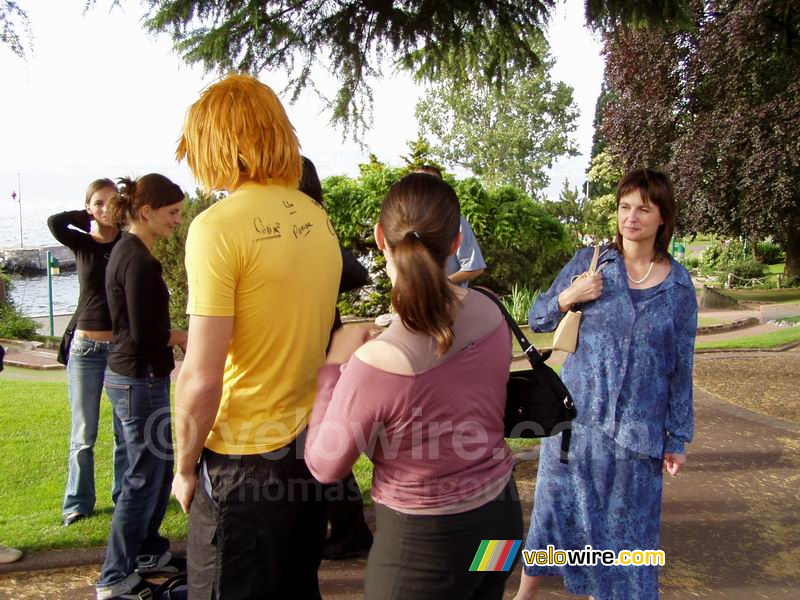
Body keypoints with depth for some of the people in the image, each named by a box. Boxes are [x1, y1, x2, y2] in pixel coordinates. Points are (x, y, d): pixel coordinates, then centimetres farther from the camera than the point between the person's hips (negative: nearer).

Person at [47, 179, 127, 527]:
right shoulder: (82, 244, 0)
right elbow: (55, 222, -17)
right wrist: (89, 216, -6)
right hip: (86, 348, 0)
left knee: (126, 431, 9)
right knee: (83, 434, 8)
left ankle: (125, 495, 25)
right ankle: (78, 502, 23)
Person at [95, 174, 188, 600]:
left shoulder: (125, 251, 10)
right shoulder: (139, 261, -21)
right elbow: (144, 334, -23)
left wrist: (173, 336, 9)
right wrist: (183, 337, -7)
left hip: (134, 374, 10)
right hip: (140, 379, -10)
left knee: (160, 469, 20)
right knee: (144, 478, 2)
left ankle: (149, 553, 35)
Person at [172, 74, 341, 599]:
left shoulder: (219, 226, -18)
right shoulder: (317, 218, 3)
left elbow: (202, 378, -20)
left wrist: (184, 467, -5)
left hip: (246, 460, -7)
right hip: (311, 447, 7)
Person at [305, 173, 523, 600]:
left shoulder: (376, 364, -30)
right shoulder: (491, 314, -12)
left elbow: (325, 465, -13)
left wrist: (335, 365, -6)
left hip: (425, 542, -6)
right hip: (500, 515, 6)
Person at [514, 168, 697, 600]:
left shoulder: (679, 286, -1)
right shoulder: (589, 262, -2)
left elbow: (680, 367, 3)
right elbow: (537, 320, 3)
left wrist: (677, 438, 5)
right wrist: (567, 298, -17)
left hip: (638, 429, 0)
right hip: (577, 414, 0)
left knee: (623, 524, 11)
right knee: (555, 507, 11)